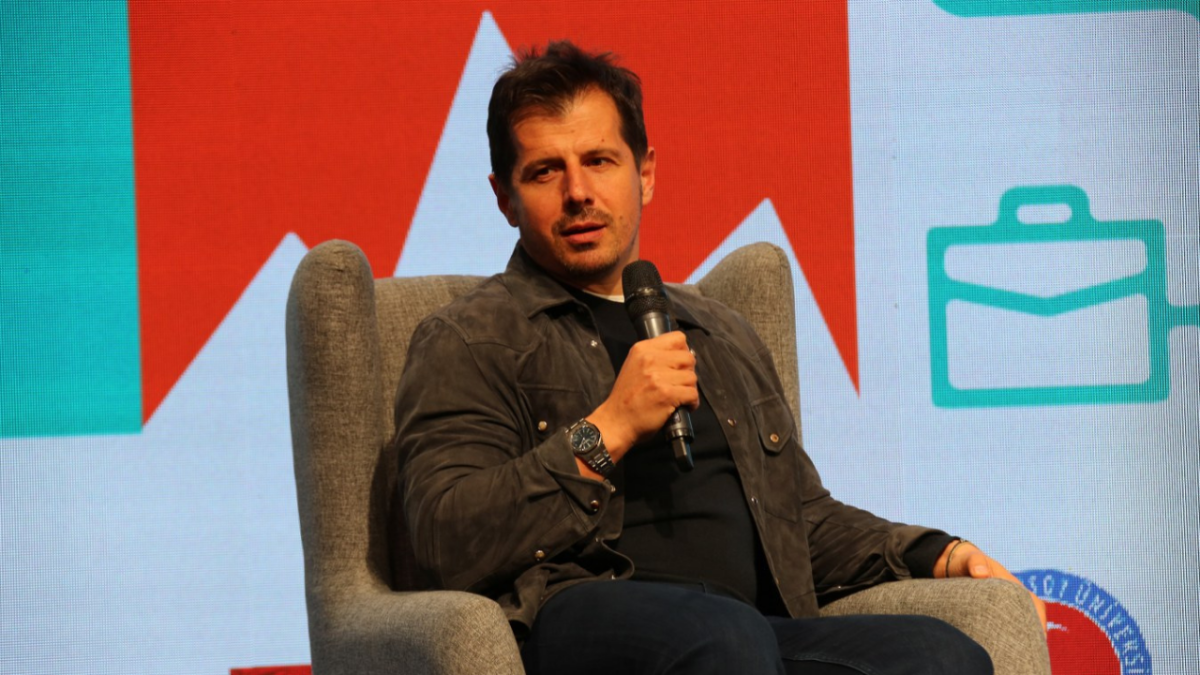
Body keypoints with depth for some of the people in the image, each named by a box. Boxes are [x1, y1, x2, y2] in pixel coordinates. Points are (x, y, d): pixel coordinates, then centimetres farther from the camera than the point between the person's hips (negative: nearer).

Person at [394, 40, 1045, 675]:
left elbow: (808, 519, 38)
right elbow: (448, 548, -3)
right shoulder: (466, 342, 13)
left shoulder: (723, 336, 33)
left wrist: (940, 555, 20)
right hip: (576, 622, -5)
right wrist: (608, 430, -7)